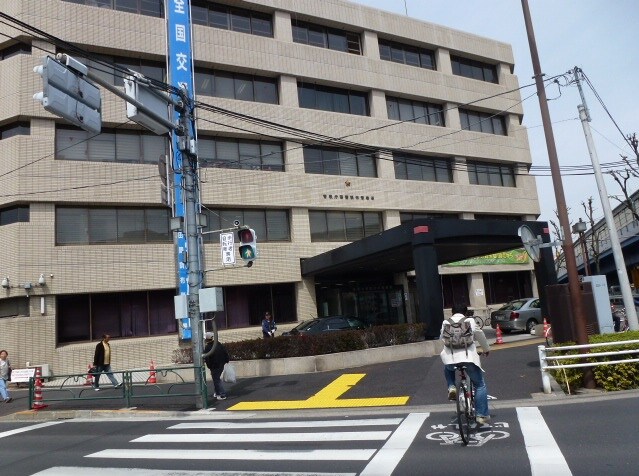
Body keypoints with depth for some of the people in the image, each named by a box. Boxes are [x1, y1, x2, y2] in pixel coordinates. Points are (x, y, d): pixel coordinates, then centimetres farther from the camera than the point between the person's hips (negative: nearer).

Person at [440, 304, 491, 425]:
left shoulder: (445, 323, 8)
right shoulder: (470, 321, 5)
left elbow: (442, 338, 15)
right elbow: (480, 336, 15)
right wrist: (486, 349, 33)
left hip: (450, 358, 2)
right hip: (468, 357, -2)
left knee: (448, 369, 37)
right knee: (480, 385, 13)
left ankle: (451, 387, 12)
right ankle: (482, 415, 8)